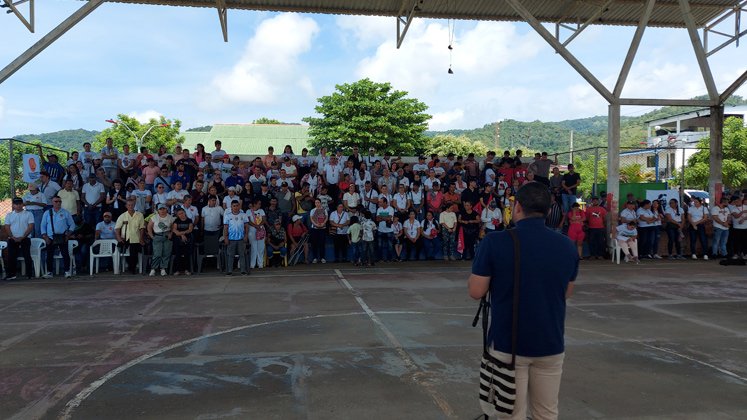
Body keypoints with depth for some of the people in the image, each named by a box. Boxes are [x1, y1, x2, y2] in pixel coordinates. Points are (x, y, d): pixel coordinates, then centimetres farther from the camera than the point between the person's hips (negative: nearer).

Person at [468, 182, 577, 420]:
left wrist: (477, 273, 7)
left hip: (508, 343, -3)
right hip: (551, 343, 4)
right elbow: (567, 293, 11)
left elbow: (476, 292, -11)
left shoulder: (495, 242, -14)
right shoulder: (566, 245, -1)